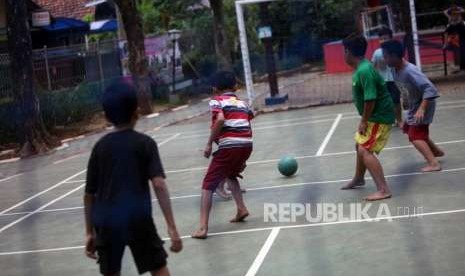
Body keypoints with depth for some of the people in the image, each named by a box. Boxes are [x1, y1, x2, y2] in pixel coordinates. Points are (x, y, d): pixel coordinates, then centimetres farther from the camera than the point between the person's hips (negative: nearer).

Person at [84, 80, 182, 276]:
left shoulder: (100, 146, 9)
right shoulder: (144, 143, 0)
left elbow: (89, 194, 10)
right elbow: (158, 185, -12)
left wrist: (89, 232, 18)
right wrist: (172, 228, -13)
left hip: (106, 222, 3)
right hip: (137, 219, -3)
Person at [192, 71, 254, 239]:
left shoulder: (216, 100, 6)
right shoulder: (242, 103, 23)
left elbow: (220, 119, -15)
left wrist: (209, 144, -9)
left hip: (229, 145, -6)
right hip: (247, 144, 6)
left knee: (208, 185, 0)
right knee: (231, 175, 34)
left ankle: (203, 228, -11)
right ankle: (241, 209, 24)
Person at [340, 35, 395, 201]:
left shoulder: (364, 70, -25)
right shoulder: (362, 68, 8)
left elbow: (370, 99, -29)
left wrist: (364, 121, -20)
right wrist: (364, 120, 16)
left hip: (379, 117, -11)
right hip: (373, 116, 11)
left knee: (365, 150, -17)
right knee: (360, 145, 25)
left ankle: (383, 190, -21)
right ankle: (358, 179, 48)